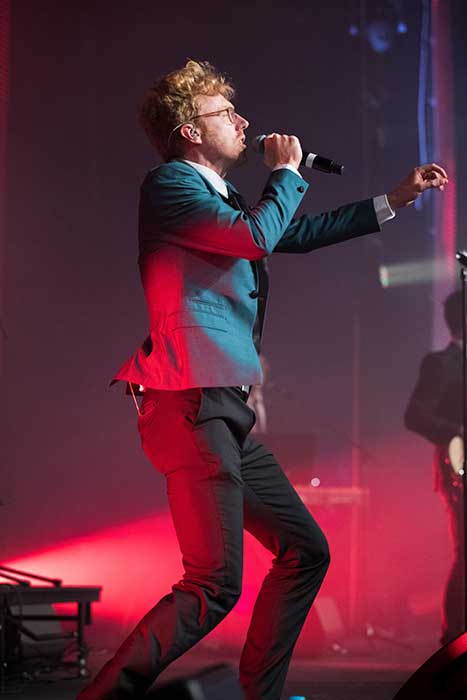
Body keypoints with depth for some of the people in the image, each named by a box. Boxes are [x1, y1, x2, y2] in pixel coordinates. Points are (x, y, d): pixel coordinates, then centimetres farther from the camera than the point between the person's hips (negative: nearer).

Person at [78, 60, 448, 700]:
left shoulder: (220, 201, 21)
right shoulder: (169, 186, -7)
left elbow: (297, 233, 33)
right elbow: (257, 236, -22)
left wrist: (397, 198, 31)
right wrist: (288, 173, -3)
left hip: (227, 416, 10)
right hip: (193, 408, -10)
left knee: (306, 551, 13)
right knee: (214, 586, -14)